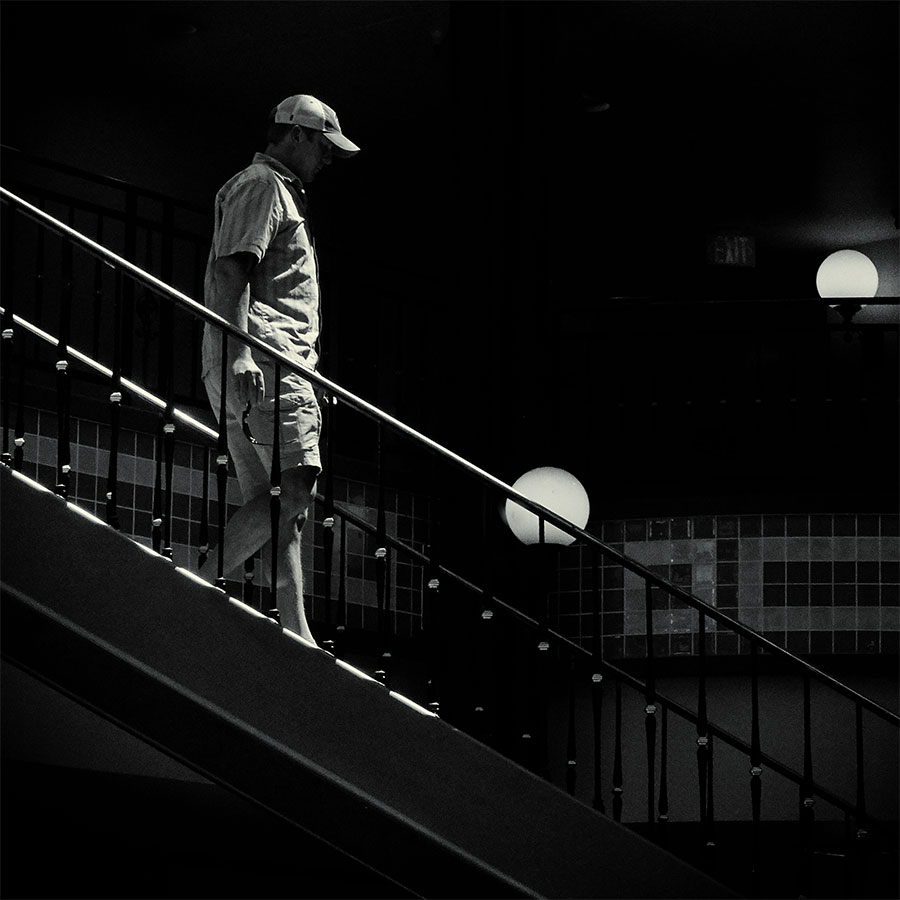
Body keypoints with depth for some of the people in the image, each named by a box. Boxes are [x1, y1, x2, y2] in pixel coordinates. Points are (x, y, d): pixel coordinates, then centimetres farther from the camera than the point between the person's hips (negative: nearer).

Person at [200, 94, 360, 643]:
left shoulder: (282, 193, 30)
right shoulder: (261, 187, -3)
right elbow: (230, 271, -16)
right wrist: (240, 350, -27)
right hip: (265, 357, -11)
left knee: (277, 504, 4)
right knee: (295, 488, -20)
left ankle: (295, 632, 1)